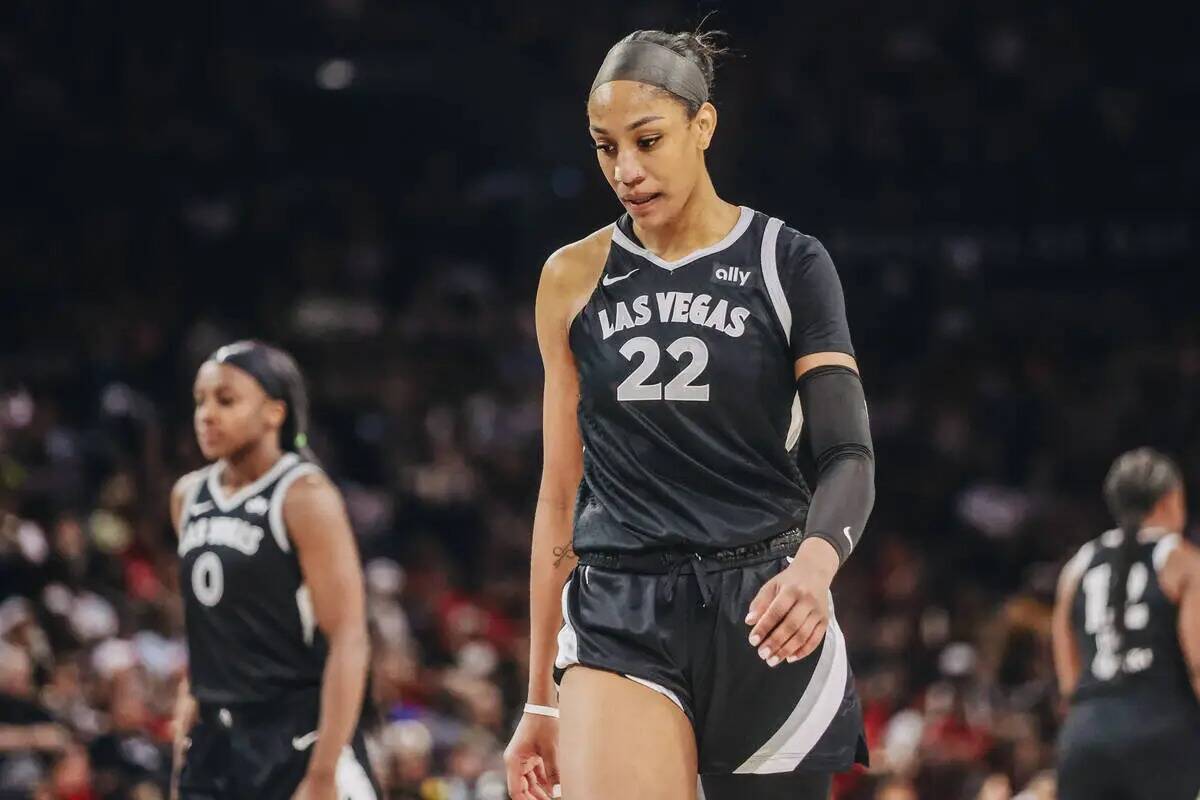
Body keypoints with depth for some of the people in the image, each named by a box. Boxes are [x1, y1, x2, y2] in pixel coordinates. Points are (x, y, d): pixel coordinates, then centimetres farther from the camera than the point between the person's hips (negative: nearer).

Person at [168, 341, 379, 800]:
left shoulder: (305, 498, -10)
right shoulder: (189, 497, 11)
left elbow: (348, 643, -16)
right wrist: (184, 745, 18)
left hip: (297, 744, -7)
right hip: (217, 741, 7)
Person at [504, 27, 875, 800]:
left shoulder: (788, 264, 1)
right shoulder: (575, 279, 8)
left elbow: (849, 455, -8)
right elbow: (561, 493, 12)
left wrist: (816, 562, -31)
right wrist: (541, 699, 11)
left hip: (763, 615, -1)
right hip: (621, 619, 1)